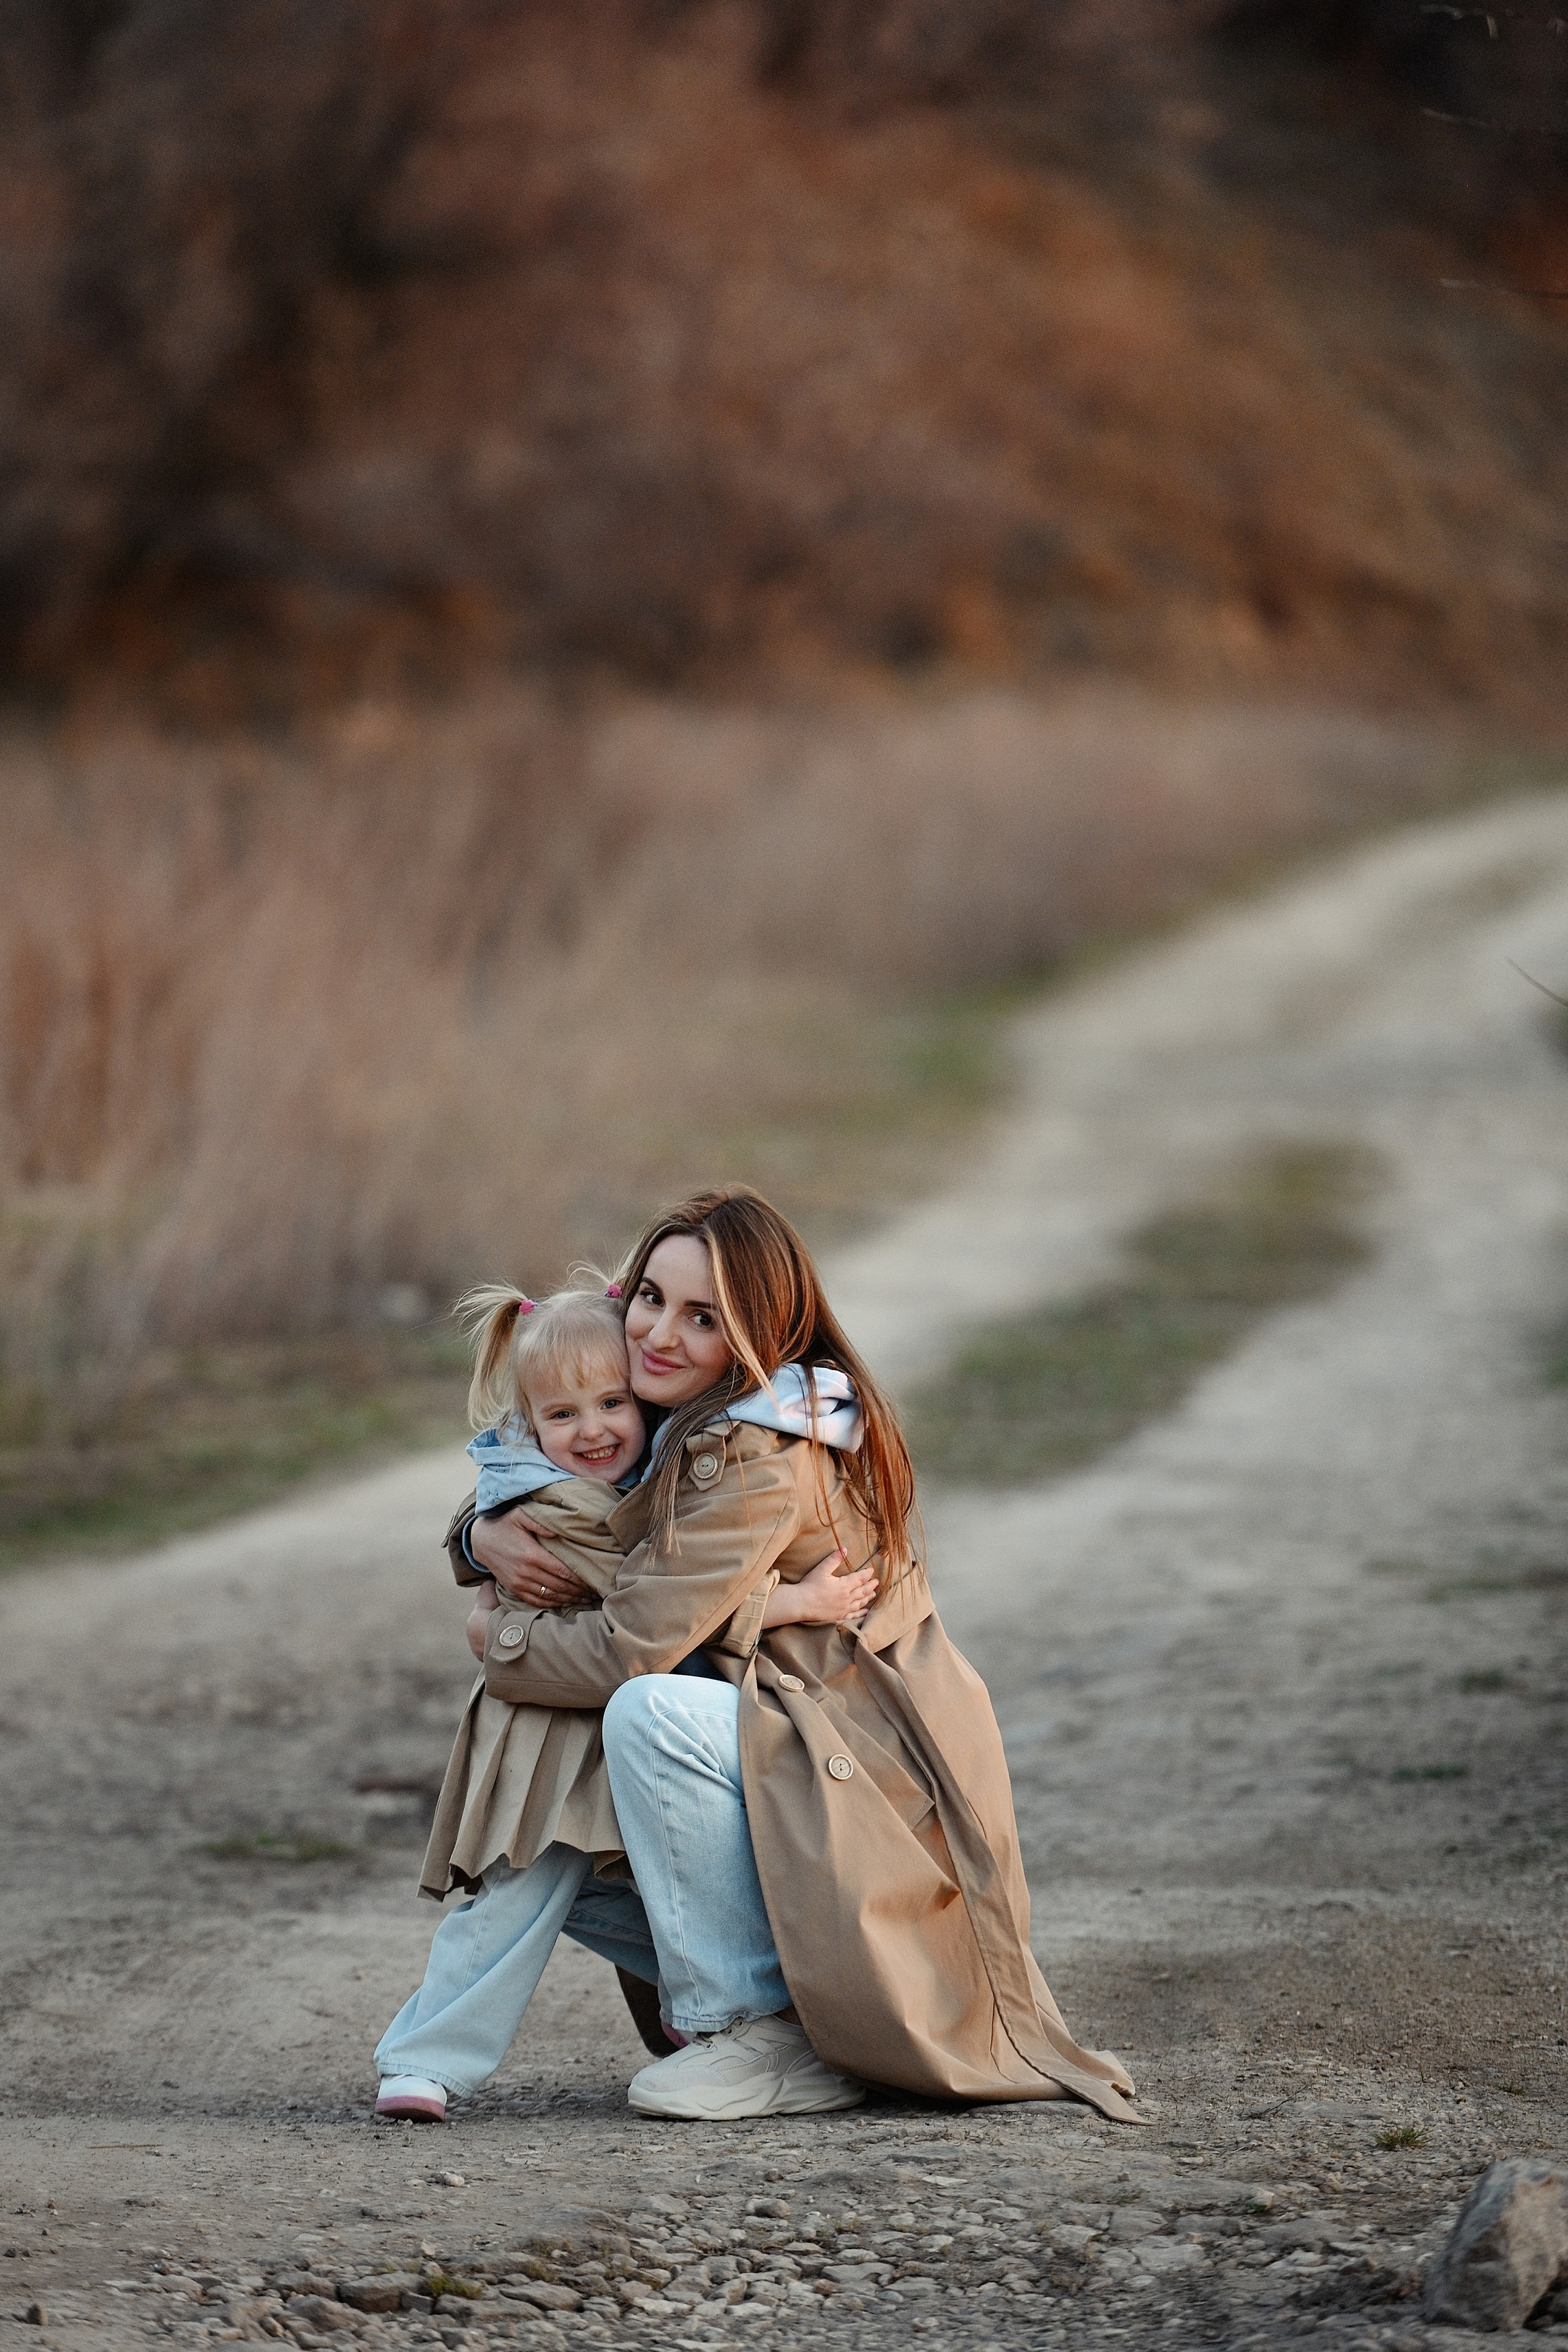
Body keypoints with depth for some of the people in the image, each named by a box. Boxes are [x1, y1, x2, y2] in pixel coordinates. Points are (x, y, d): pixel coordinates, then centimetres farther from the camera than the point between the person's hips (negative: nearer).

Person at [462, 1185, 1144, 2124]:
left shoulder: (763, 1461, -21)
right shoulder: (688, 1423, 8)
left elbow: (631, 1651, -25)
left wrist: (500, 1647, -6)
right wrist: (485, 1535, -3)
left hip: (880, 1781, -10)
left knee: (652, 1715, -31)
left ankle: (760, 2040, -21)